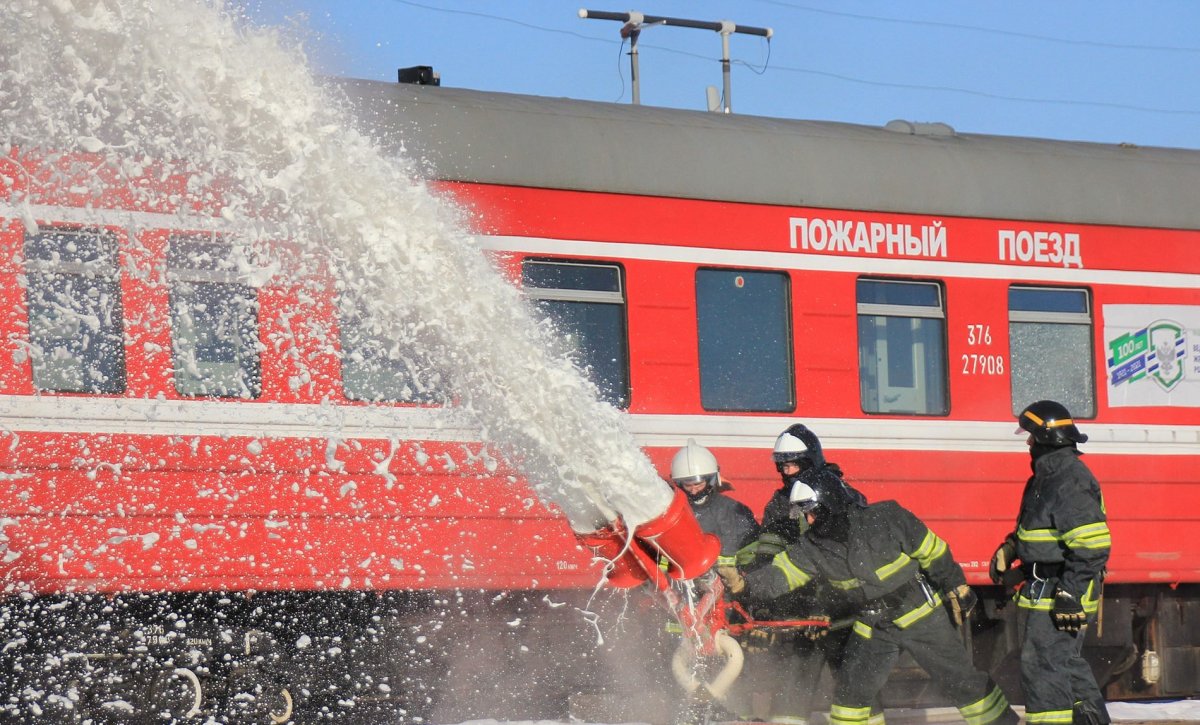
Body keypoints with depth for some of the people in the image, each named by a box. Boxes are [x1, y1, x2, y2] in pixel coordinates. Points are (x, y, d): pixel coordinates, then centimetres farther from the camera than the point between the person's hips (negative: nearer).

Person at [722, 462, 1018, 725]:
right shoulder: (814, 546, -9)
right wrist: (745, 583, -33)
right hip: (874, 627, 4)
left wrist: (957, 590, -3)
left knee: (961, 678, 1)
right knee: (851, 689, -3)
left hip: (921, 615, -4)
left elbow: (932, 552, -11)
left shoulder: (887, 519, -22)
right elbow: (780, 575, -14)